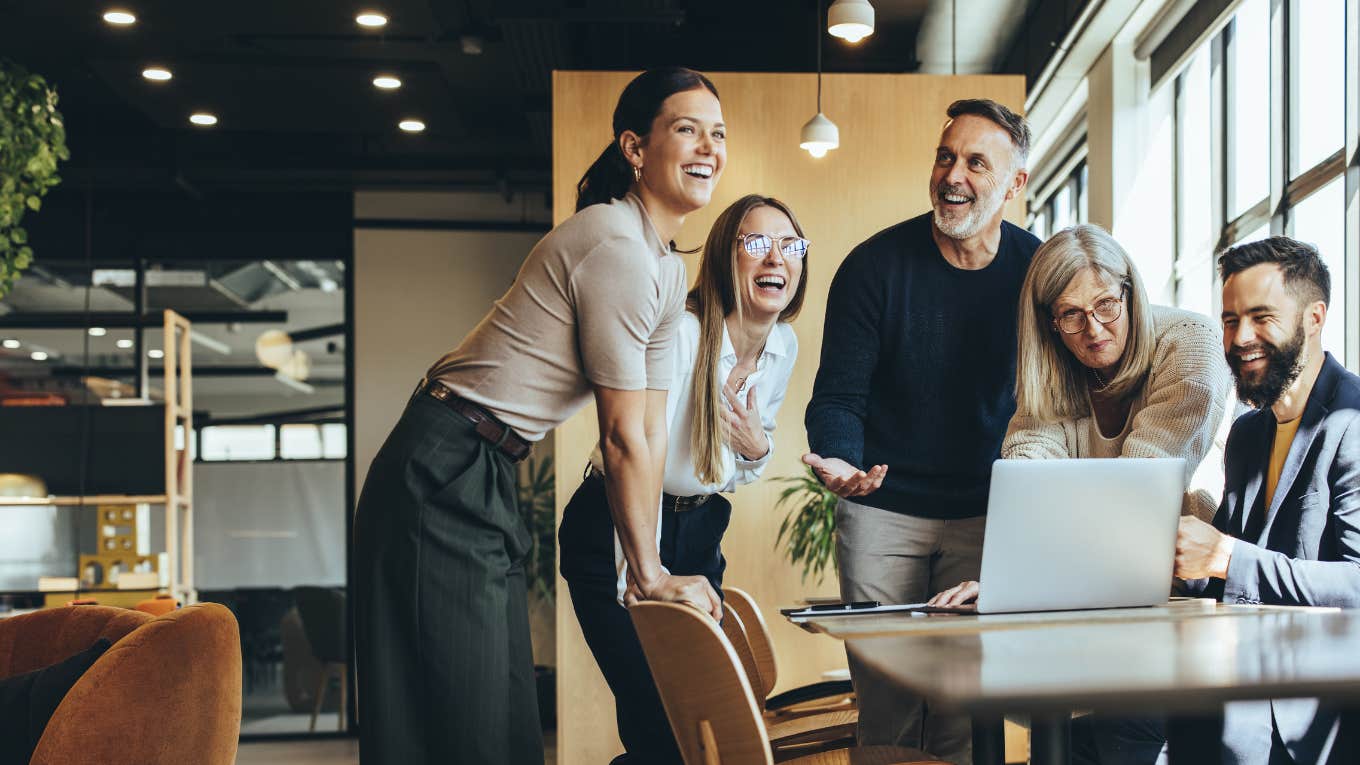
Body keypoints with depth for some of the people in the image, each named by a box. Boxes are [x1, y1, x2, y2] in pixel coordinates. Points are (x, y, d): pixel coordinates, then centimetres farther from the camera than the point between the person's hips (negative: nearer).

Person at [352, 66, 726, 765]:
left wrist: (649, 567, 9)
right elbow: (623, 438, -15)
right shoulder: (616, 248, -18)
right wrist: (649, 576, -6)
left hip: (488, 482, 10)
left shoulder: (667, 269, 13)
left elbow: (651, 430, 12)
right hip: (445, 477, -10)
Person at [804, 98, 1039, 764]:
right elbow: (838, 396, -6)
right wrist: (838, 460, -27)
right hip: (882, 507, -1)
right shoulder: (875, 264, -6)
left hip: (985, 513, 1)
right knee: (885, 701, 1)